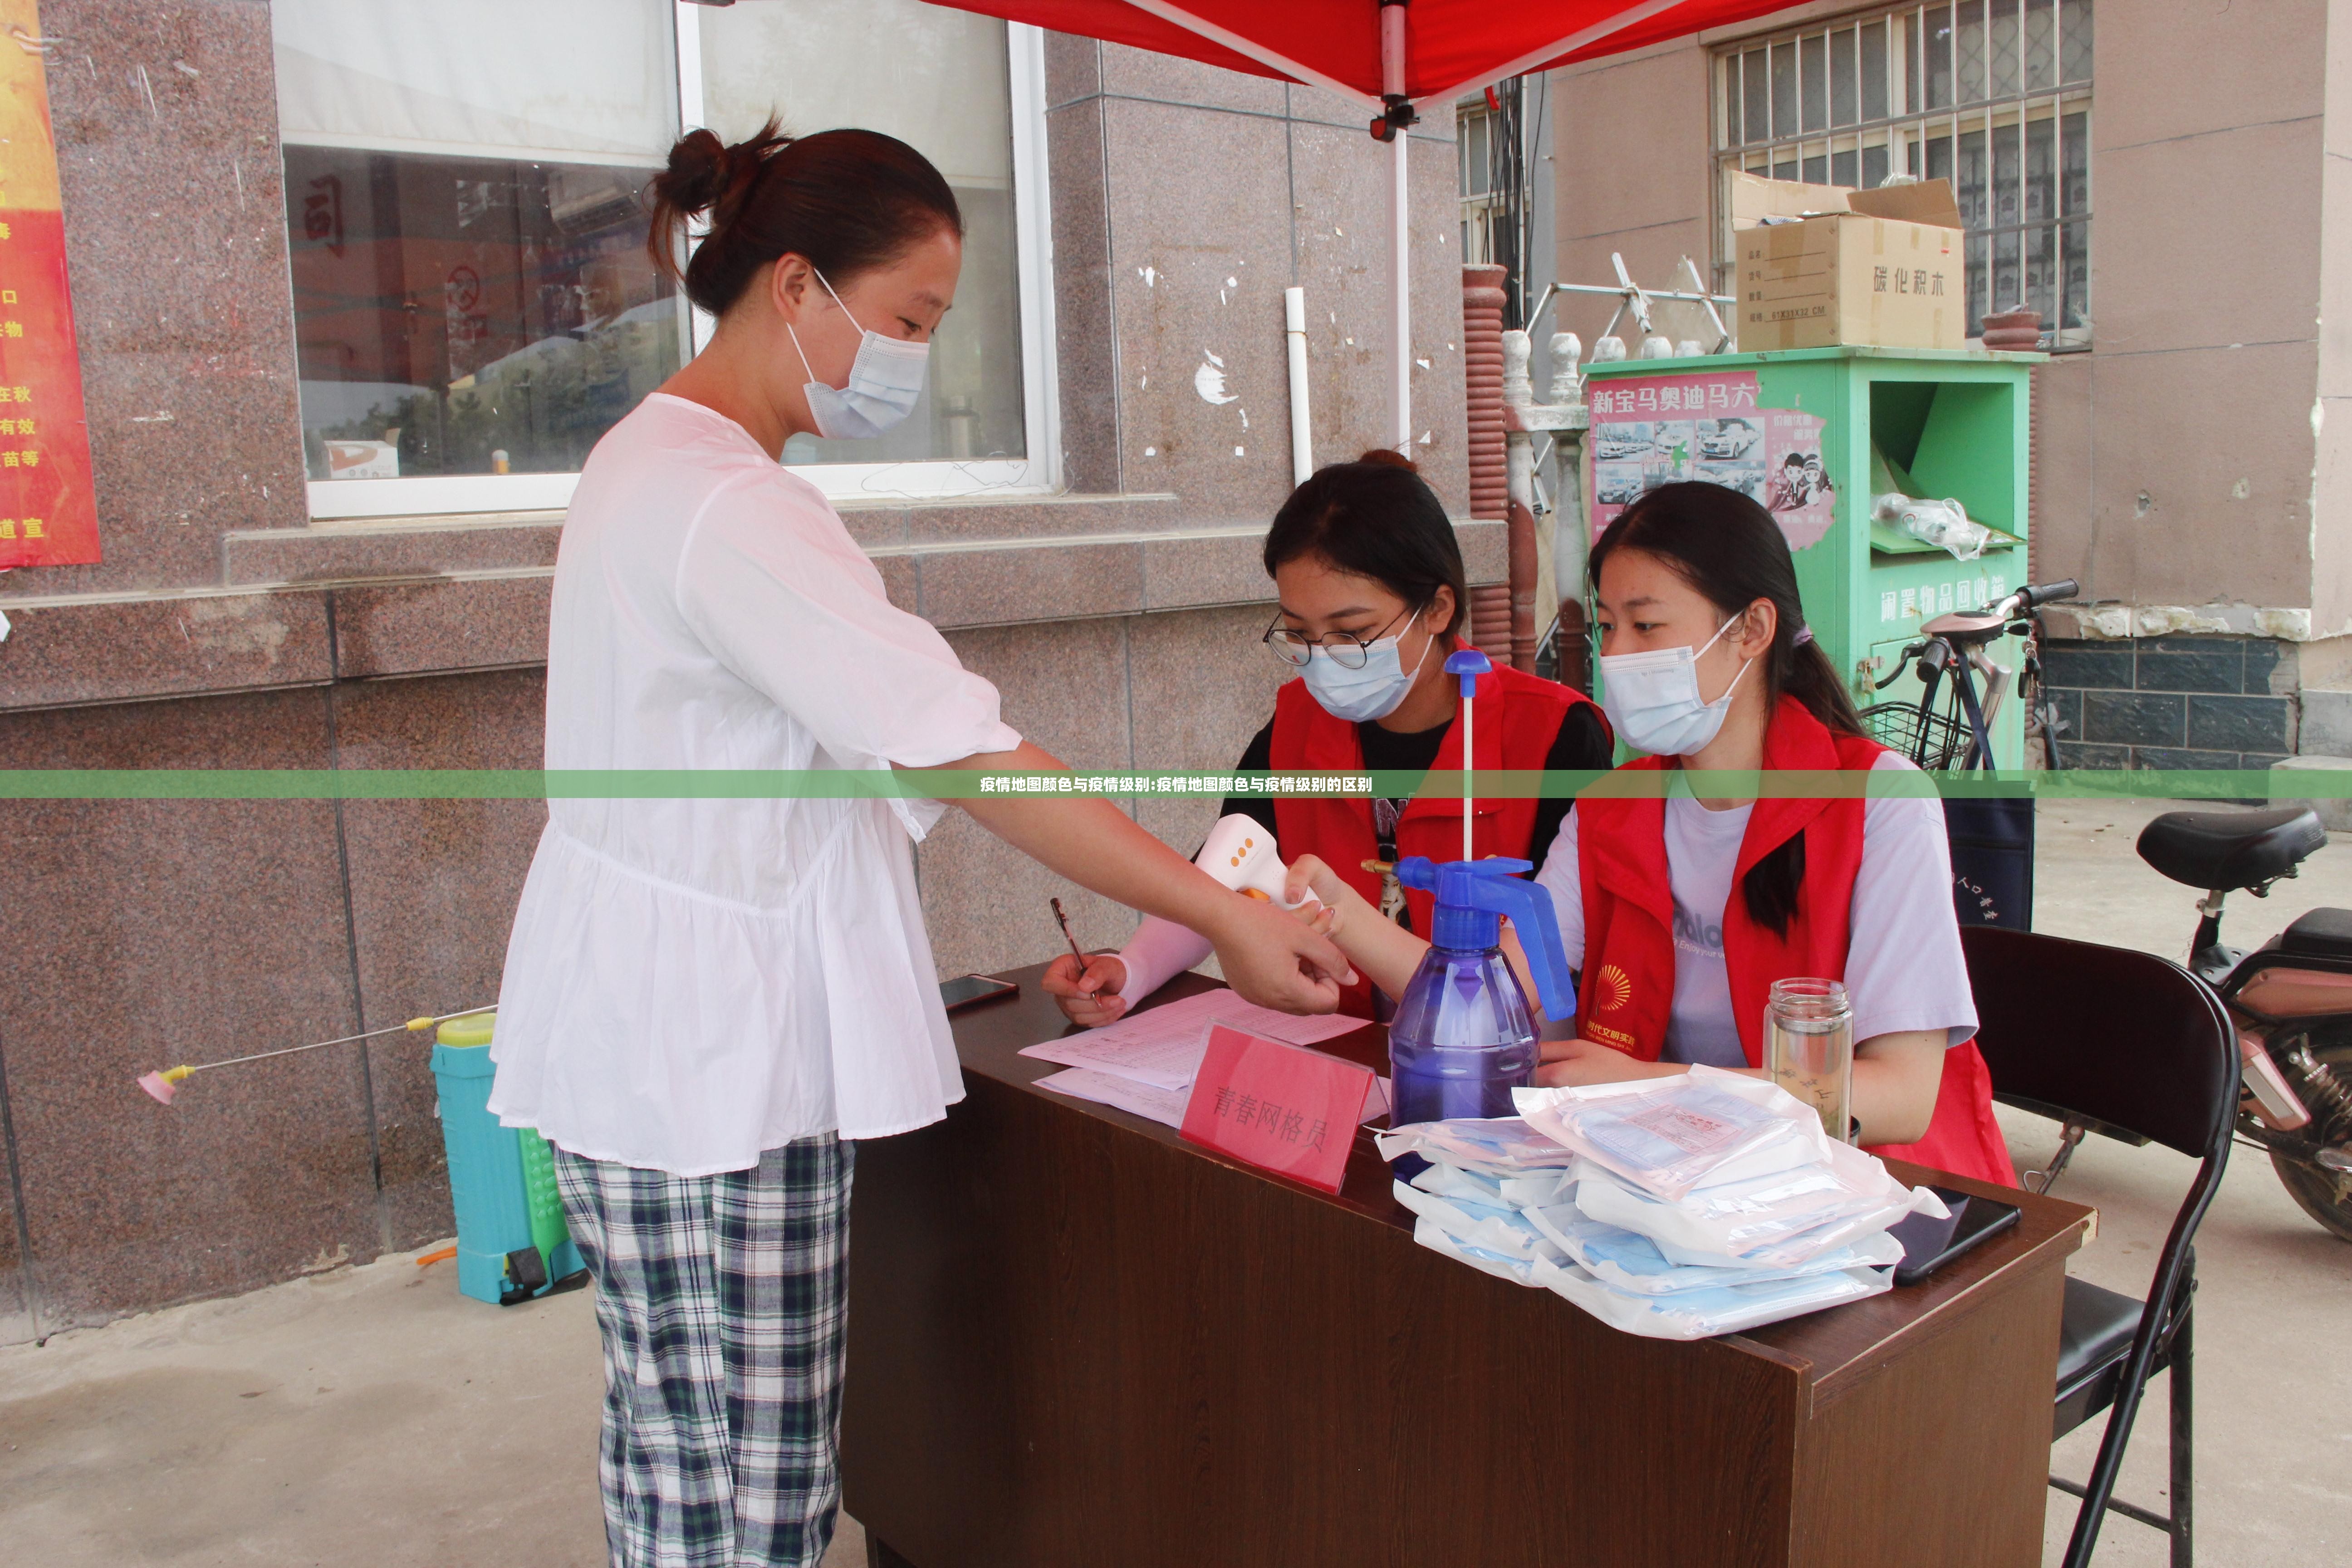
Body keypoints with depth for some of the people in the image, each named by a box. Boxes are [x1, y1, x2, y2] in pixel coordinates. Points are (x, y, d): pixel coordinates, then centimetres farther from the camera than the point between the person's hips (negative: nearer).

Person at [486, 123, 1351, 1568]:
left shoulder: (657, 462, 14)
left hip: (666, 1045, 10)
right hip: (707, 1065, -10)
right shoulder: (725, 509, -20)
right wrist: (1228, 920, -20)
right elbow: (967, 752, -24)